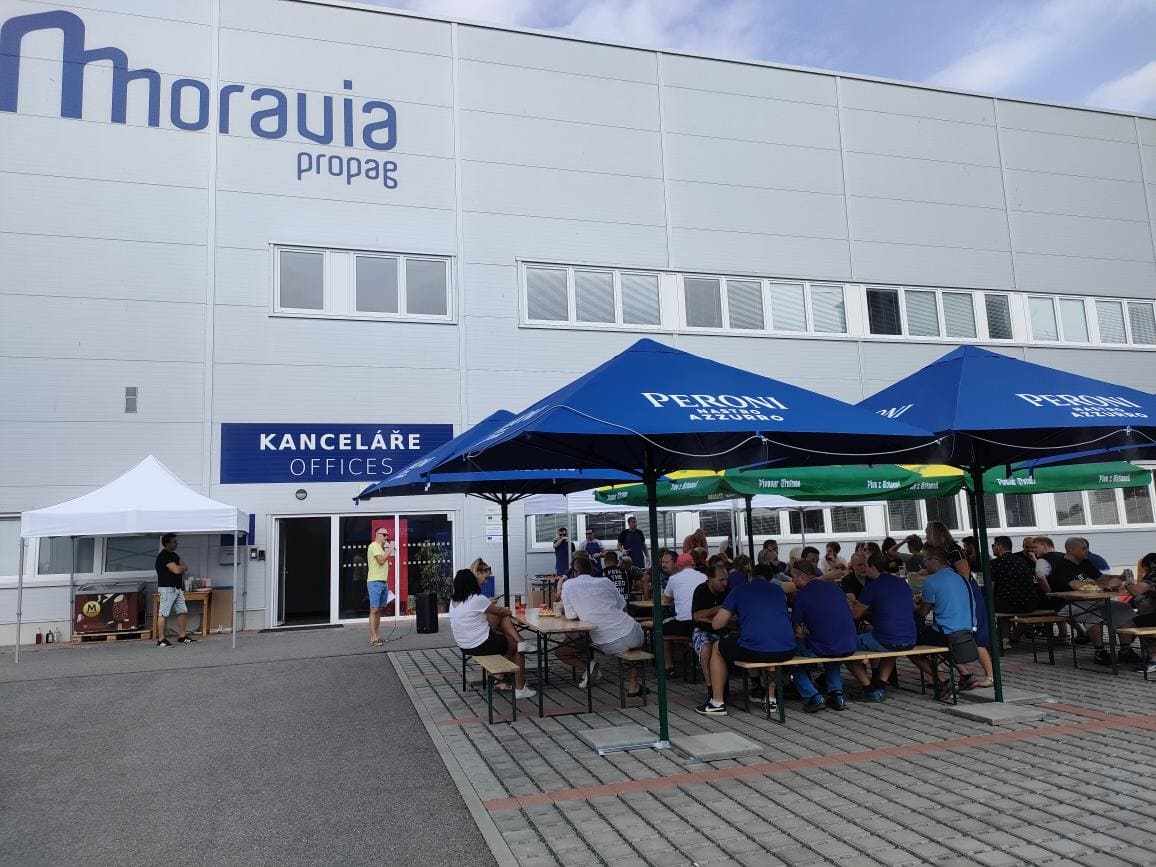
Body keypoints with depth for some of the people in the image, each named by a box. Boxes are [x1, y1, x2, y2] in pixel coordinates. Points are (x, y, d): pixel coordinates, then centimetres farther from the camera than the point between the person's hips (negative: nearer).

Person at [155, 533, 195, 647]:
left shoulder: (174, 555, 17)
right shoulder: (163, 556, -14)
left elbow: (185, 567, 12)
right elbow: (177, 570, -21)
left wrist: (180, 567, -8)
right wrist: (182, 566, 0)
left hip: (177, 588, 10)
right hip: (167, 588, -9)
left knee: (183, 611, 9)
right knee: (163, 614, -6)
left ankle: (182, 636, 15)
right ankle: (161, 640, -4)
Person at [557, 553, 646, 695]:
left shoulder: (568, 585, 2)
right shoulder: (605, 581, 11)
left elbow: (573, 617, 3)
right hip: (631, 635, 2)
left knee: (559, 651, 16)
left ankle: (588, 667, -5)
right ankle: (634, 687, 29)